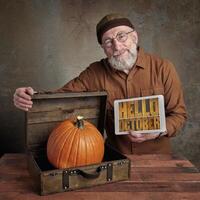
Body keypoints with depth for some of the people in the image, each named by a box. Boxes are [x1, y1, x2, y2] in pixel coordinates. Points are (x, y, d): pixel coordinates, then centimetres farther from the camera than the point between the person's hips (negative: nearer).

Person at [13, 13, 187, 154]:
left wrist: (157, 132, -20)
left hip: (156, 157, 0)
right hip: (117, 157, 1)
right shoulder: (95, 73, -3)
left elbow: (179, 114, -2)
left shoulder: (163, 68, -7)